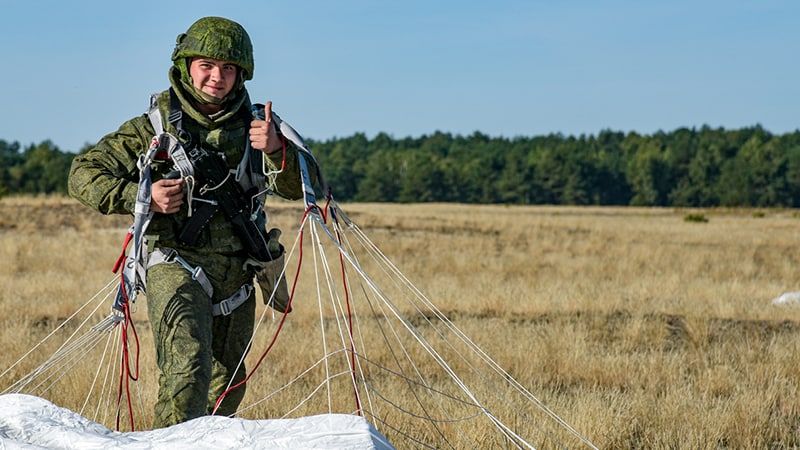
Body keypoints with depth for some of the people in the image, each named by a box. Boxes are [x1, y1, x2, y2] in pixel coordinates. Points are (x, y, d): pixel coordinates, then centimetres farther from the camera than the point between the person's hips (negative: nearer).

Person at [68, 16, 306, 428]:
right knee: (187, 370, -25)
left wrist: (277, 150, -27)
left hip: (236, 276, 4)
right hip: (177, 268, -4)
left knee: (227, 384, 17)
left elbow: (295, 188, -6)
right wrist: (142, 197, -15)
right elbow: (83, 174, 1)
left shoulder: (252, 126, 5)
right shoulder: (155, 126, -1)